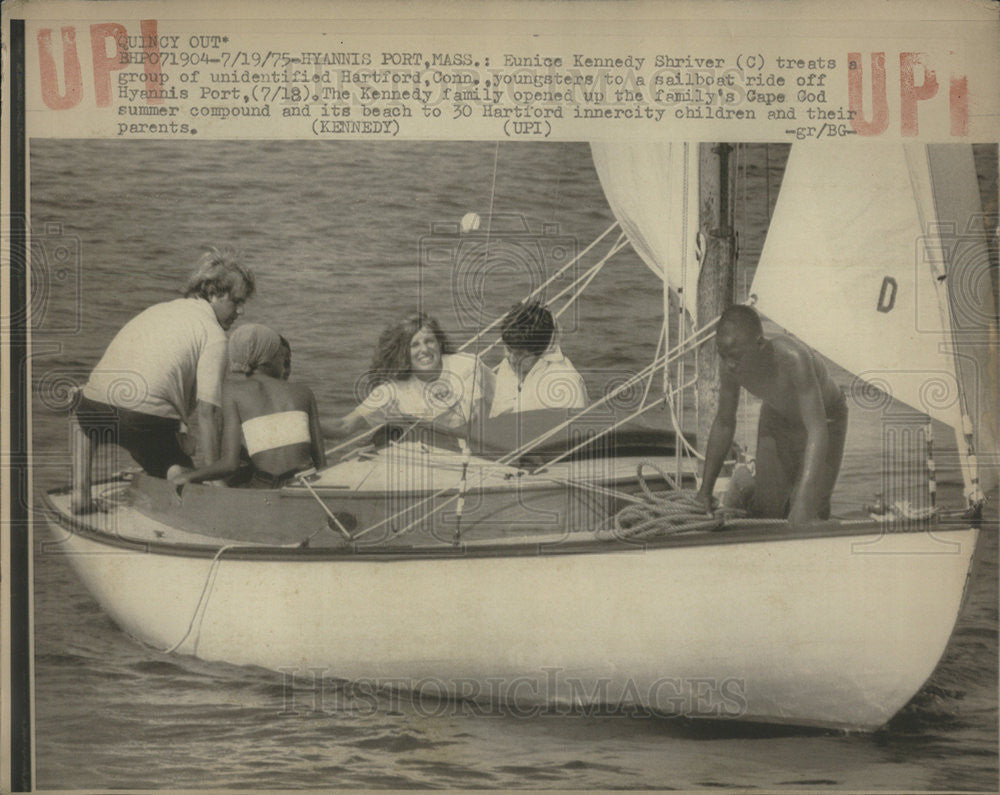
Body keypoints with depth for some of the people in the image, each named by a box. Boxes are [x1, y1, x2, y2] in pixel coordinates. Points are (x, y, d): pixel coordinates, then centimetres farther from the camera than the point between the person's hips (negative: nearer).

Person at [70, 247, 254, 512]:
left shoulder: (156, 310, 26)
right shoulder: (214, 334, 3)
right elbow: (206, 412, -6)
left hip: (94, 408, 4)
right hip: (147, 418, -4)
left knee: (83, 417, 41)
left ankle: (80, 488, 23)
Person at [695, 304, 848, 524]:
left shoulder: (793, 359, -44)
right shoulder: (730, 361, -26)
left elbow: (817, 433, -46)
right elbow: (724, 422, -9)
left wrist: (802, 504, -56)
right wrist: (705, 489, -7)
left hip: (824, 418, -4)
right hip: (777, 417, 4)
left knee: (812, 511, -16)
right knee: (764, 508, -3)